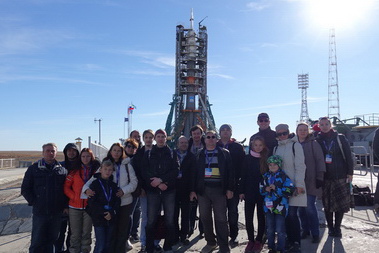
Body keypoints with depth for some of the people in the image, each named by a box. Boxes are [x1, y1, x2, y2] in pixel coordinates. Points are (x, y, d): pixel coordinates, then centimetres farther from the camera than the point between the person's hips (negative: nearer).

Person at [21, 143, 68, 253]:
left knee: (52, 241, 13)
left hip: (57, 213, 2)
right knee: (37, 242, 6)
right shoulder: (34, 168, 2)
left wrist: (65, 205, -1)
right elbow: (25, 189, 3)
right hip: (40, 212, -1)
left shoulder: (62, 169, 5)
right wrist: (33, 202, -6)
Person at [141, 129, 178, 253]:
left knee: (170, 220, 4)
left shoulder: (172, 153, 9)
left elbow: (175, 171, -1)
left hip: (169, 190, 0)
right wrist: (158, 184, -11)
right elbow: (144, 172, 0)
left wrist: (161, 179, -13)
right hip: (152, 191, 0)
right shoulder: (148, 154, 9)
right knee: (151, 220, 0)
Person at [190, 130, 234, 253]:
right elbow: (195, 172, 8)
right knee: (205, 217, 9)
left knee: (221, 219, -1)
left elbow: (230, 171, 1)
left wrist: (230, 189, -5)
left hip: (219, 189, -2)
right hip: (202, 190, 3)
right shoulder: (199, 154, 10)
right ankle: (210, 242, 26)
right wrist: (193, 190, 3)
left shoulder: (224, 153, 4)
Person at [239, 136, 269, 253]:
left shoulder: (267, 158, -2)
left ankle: (259, 240, 24)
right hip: (249, 192, 1)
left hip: (262, 193, -1)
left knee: (261, 217, 10)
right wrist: (241, 191, -2)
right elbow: (243, 176, 1)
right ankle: (251, 240, 21)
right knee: (248, 218, 5)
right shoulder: (248, 158, 0)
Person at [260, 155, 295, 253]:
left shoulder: (283, 176, -10)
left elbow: (290, 190, -17)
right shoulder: (266, 176, 6)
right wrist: (265, 189, -9)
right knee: (270, 230, 16)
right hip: (268, 206, 5)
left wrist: (276, 188, -20)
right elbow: (261, 189, 13)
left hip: (280, 207, -5)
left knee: (280, 230, 4)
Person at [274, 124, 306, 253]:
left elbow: (300, 166, -10)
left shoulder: (295, 145, -4)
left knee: (292, 214, -7)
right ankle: (290, 240, 22)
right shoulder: (276, 148, 13)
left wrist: (299, 184, -15)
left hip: (293, 185, -5)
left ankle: (296, 242, 7)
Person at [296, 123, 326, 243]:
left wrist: (319, 177, -8)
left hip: (310, 181, -4)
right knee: (301, 207, 8)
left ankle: (315, 233, 8)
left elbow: (320, 160, -3)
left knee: (310, 207, -6)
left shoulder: (313, 143, 0)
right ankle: (305, 230, 23)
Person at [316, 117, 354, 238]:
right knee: (327, 204, 5)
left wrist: (350, 173, -3)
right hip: (325, 177, 1)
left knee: (341, 203, 2)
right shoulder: (317, 140, 4)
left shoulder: (340, 138, 2)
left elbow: (348, 156, 2)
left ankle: (337, 227, 16)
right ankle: (330, 227, 18)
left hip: (340, 176, -1)